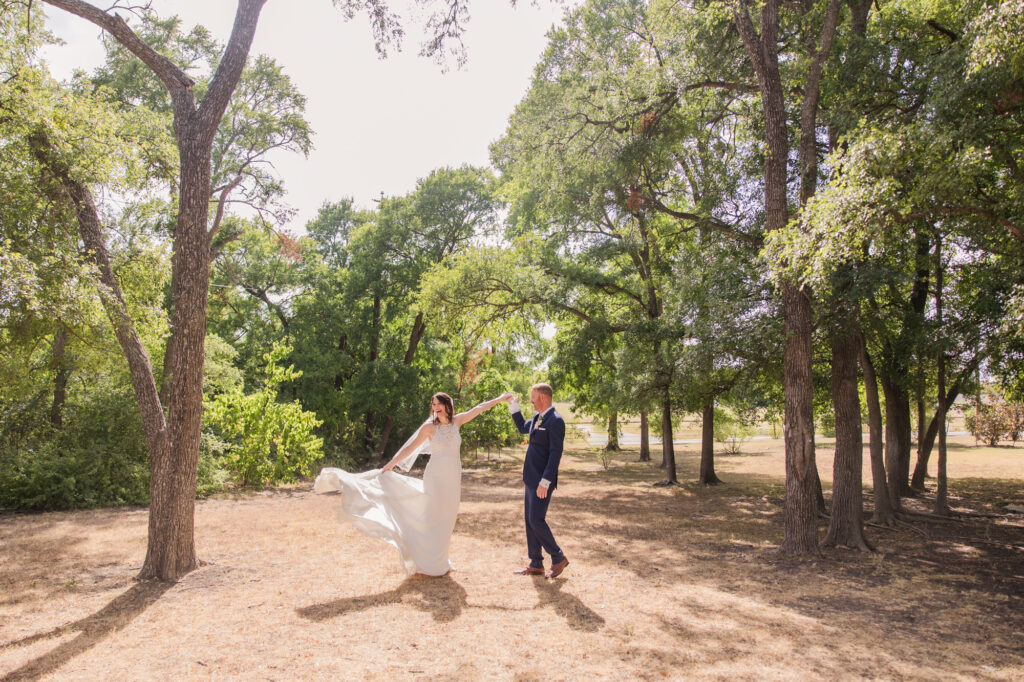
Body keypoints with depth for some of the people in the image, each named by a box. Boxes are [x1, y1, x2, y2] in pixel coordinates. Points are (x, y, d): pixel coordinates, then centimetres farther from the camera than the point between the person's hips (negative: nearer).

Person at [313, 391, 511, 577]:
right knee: (432, 520, -2)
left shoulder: (456, 421, 5)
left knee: (446, 521, 11)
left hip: (453, 479, 4)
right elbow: (410, 447, -2)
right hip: (436, 478, -4)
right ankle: (430, 565, 8)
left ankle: (440, 562, 23)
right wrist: (391, 463, -7)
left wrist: (499, 399, 13)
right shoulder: (429, 427, -5)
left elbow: (478, 409, 10)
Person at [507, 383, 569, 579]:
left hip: (542, 481, -10)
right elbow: (522, 428, 32)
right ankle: (535, 565, 22)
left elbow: (555, 453, -22)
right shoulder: (537, 417, 11)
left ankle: (558, 558, 11)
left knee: (536, 521, -8)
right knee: (529, 521, 12)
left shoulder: (555, 421, -17)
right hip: (531, 479, 10)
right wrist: (513, 407, 24)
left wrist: (545, 481, -24)